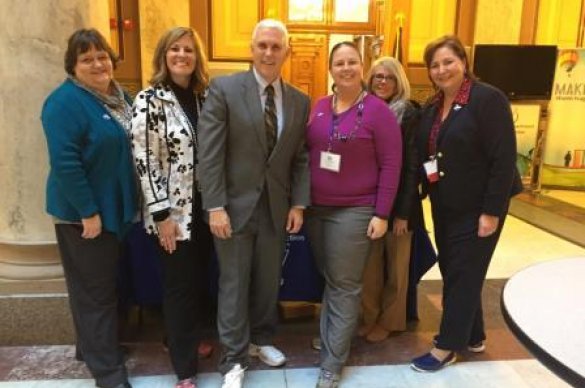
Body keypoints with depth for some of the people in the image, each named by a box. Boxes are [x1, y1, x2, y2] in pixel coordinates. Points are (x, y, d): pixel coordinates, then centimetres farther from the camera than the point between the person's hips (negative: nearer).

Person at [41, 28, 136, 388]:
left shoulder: (119, 96, 8)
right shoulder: (65, 101, -17)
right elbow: (65, 162, -24)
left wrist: (120, 205, 13)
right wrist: (88, 211, -23)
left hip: (114, 207, 8)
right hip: (83, 212, -8)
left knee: (105, 284, 20)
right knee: (94, 289, 4)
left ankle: (94, 346, 39)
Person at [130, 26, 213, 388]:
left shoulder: (205, 96, 6)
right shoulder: (150, 99, -10)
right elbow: (144, 160, -14)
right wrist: (161, 214, -16)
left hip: (205, 206, 5)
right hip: (173, 210, -5)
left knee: (199, 280, 16)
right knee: (180, 285, 5)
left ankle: (190, 340, 40)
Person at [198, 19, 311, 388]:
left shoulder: (300, 101, 5)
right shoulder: (224, 89, -7)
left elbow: (301, 158, 7)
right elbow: (210, 154, -11)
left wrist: (298, 204, 0)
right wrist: (215, 207, -15)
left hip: (277, 208, 4)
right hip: (235, 205, -3)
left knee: (269, 281, 16)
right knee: (234, 283, 7)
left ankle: (261, 340, 39)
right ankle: (235, 358, 24)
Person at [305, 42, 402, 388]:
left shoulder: (378, 110, -9)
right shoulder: (319, 107, 7)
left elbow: (391, 164, -9)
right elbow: (308, 153, 11)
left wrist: (382, 213, -13)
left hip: (354, 212, -5)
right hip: (316, 209, 5)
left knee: (344, 287, 4)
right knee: (328, 280, 17)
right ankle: (331, 336, 38)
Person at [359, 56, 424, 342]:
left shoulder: (409, 114, -7)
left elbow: (412, 166, -10)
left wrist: (403, 211, -14)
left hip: (397, 202, -3)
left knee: (395, 267, 11)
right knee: (369, 267, 11)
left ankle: (389, 321, 28)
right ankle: (370, 318, 29)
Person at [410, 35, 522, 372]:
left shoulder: (488, 99, -14)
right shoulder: (431, 108, 8)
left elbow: (504, 159, -18)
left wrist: (492, 211, -21)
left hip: (477, 208, -7)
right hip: (445, 208, 7)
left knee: (463, 275, 2)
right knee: (454, 273, 15)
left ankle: (447, 347, 16)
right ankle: (472, 336, 33)